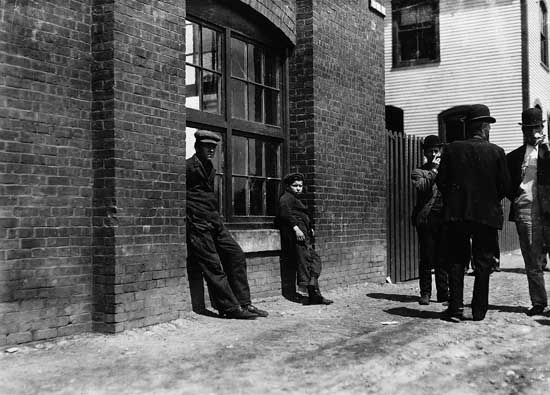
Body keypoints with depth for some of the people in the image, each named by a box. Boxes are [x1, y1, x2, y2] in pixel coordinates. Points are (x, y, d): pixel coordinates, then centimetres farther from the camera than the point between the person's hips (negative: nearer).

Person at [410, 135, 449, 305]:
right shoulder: (418, 171, 8)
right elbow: (421, 186, -12)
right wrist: (434, 169, -7)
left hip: (445, 219, 3)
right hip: (426, 219, -3)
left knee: (443, 258, 4)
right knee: (426, 258, -1)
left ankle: (443, 293, 13)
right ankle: (425, 293, 7)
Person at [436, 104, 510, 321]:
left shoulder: (451, 149, -2)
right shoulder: (496, 152, -5)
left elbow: (441, 181, -2)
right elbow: (505, 185, -3)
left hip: (456, 213, 1)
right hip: (487, 214, -1)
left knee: (456, 261, 10)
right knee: (483, 264, 8)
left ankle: (455, 307, 8)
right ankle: (478, 310, 10)